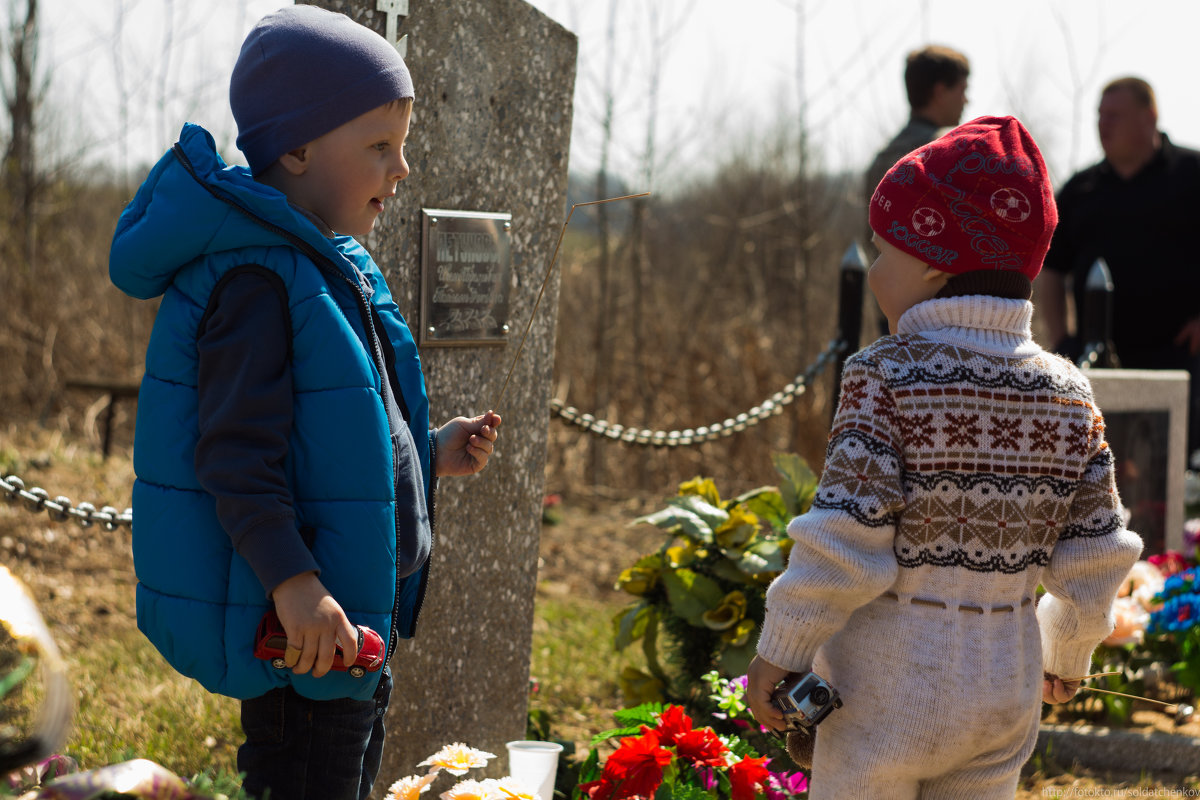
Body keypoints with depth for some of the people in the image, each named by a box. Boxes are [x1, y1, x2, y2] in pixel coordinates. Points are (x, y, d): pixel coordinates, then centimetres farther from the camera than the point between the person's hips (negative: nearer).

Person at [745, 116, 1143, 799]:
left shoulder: (886, 376, -15)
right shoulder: (1068, 394, 1)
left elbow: (845, 544, -18)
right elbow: (1095, 558, 6)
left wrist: (779, 653, -7)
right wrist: (1067, 656, 23)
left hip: (890, 681, -5)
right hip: (1009, 684, 5)